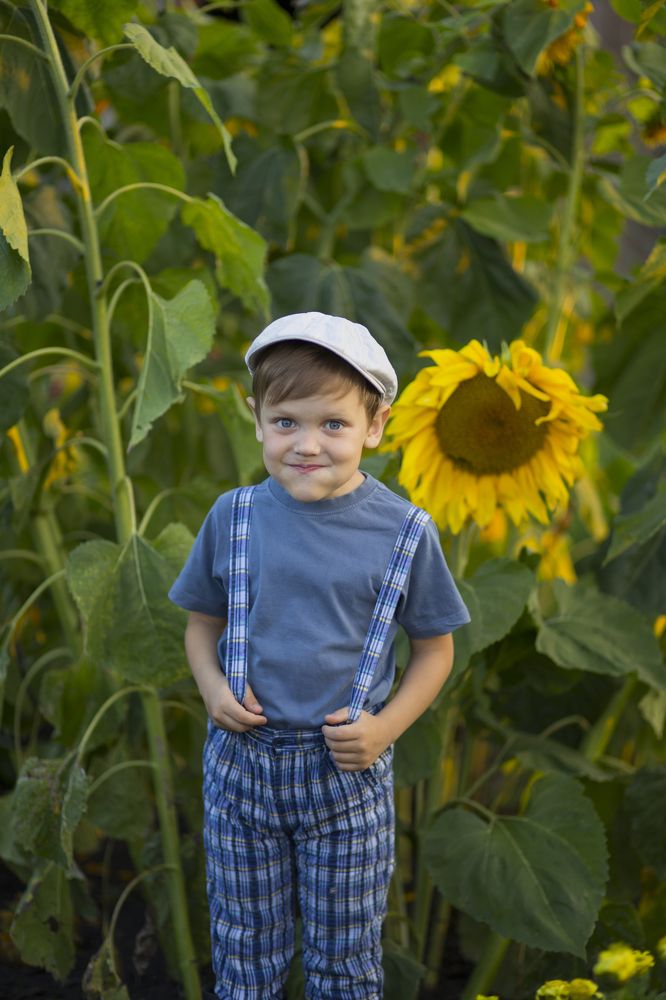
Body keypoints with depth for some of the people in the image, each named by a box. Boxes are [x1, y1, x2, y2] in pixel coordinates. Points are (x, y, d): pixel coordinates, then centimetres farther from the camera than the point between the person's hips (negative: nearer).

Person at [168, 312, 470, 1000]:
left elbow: (434, 648, 2)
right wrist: (212, 686, -10)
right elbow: (202, 621, 9)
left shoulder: (405, 533, -8)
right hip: (241, 765, 2)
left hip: (347, 772, -1)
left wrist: (386, 726, -13)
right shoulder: (233, 518, -4)